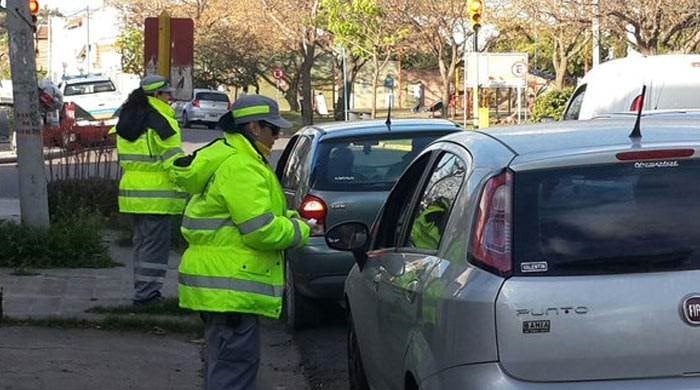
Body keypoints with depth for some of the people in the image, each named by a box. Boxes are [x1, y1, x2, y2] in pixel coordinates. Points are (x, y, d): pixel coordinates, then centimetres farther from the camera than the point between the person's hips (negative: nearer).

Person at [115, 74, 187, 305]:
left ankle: (143, 290, 21)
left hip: (132, 190, 9)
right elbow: (173, 159, -15)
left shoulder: (126, 120, 14)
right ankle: (146, 293, -6)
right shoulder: (160, 120, -13)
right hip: (156, 193, -9)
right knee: (156, 243, -4)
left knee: (141, 241, 16)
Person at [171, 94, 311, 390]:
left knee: (224, 360, 20)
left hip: (220, 285, 11)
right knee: (234, 363, -9)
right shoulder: (241, 167, -18)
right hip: (231, 289, -11)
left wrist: (288, 219, 10)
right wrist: (300, 231, -5)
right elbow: (261, 230, -22)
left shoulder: (224, 156, 18)